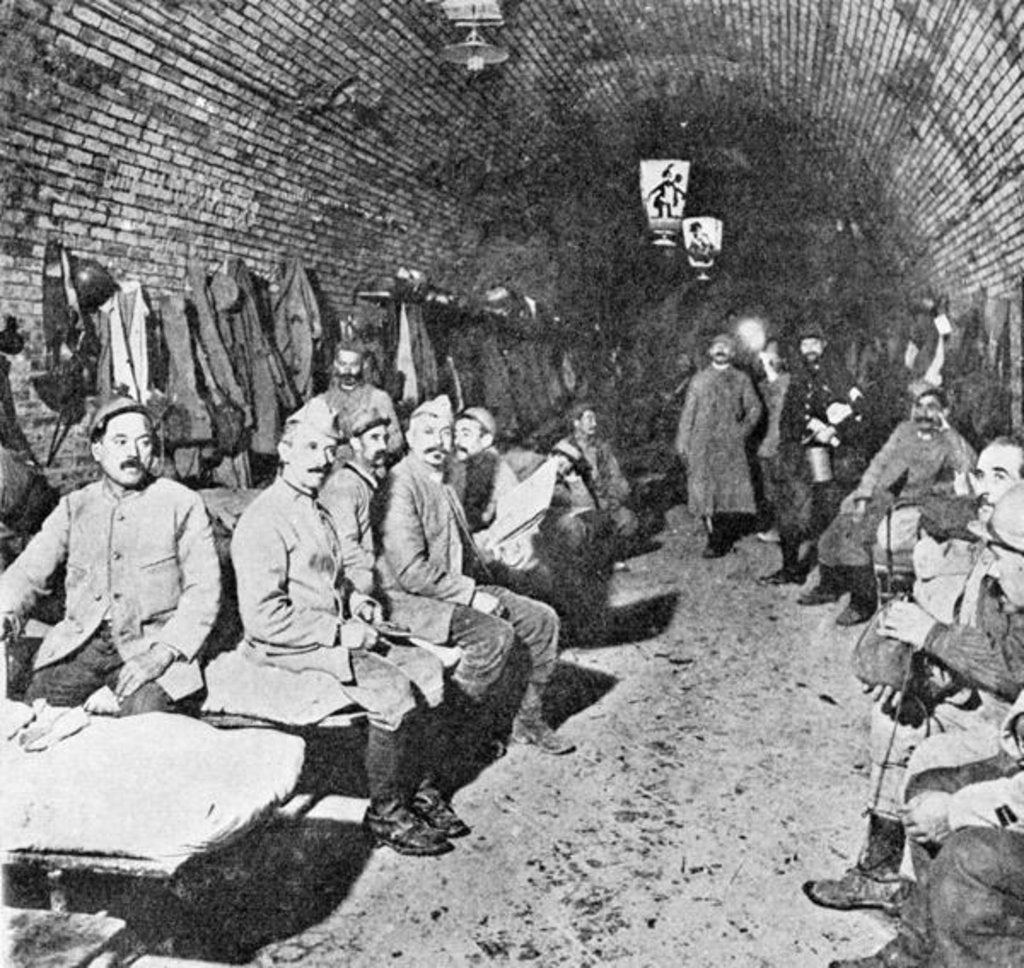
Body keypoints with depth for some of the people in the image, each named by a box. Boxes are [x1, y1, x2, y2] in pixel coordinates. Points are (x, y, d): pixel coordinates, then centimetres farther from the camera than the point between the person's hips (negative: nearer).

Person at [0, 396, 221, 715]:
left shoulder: (183, 504, 5)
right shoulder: (74, 506, 16)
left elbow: (204, 590, -2)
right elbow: (28, 571, 10)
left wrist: (164, 651, -15)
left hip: (152, 644, -2)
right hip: (79, 644, 3)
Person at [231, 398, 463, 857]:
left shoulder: (317, 512, 17)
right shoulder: (263, 519, -14)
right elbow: (263, 616, -21)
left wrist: (356, 601, 10)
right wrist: (340, 630, -20)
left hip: (336, 632, 9)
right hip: (288, 647, -9)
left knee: (428, 669, -6)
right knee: (393, 690, -24)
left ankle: (425, 791, 4)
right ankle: (384, 814, -8)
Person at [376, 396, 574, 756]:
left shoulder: (443, 484, 14)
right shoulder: (400, 485, -17)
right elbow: (411, 571, -24)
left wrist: (485, 590, 8)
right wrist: (472, 595, -18)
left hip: (459, 589, 9)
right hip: (411, 601, -9)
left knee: (542, 619, 3)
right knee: (497, 633, -29)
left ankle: (529, 720, 15)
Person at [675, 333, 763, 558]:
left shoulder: (741, 379, 11)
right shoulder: (699, 379, 14)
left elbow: (754, 408, 11)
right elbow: (688, 412, 12)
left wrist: (743, 430, -2)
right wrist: (682, 442, 5)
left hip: (730, 444, -1)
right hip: (702, 442, 1)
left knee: (730, 489, -7)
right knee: (703, 488, -6)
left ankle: (723, 541, -1)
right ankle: (714, 537, 0)